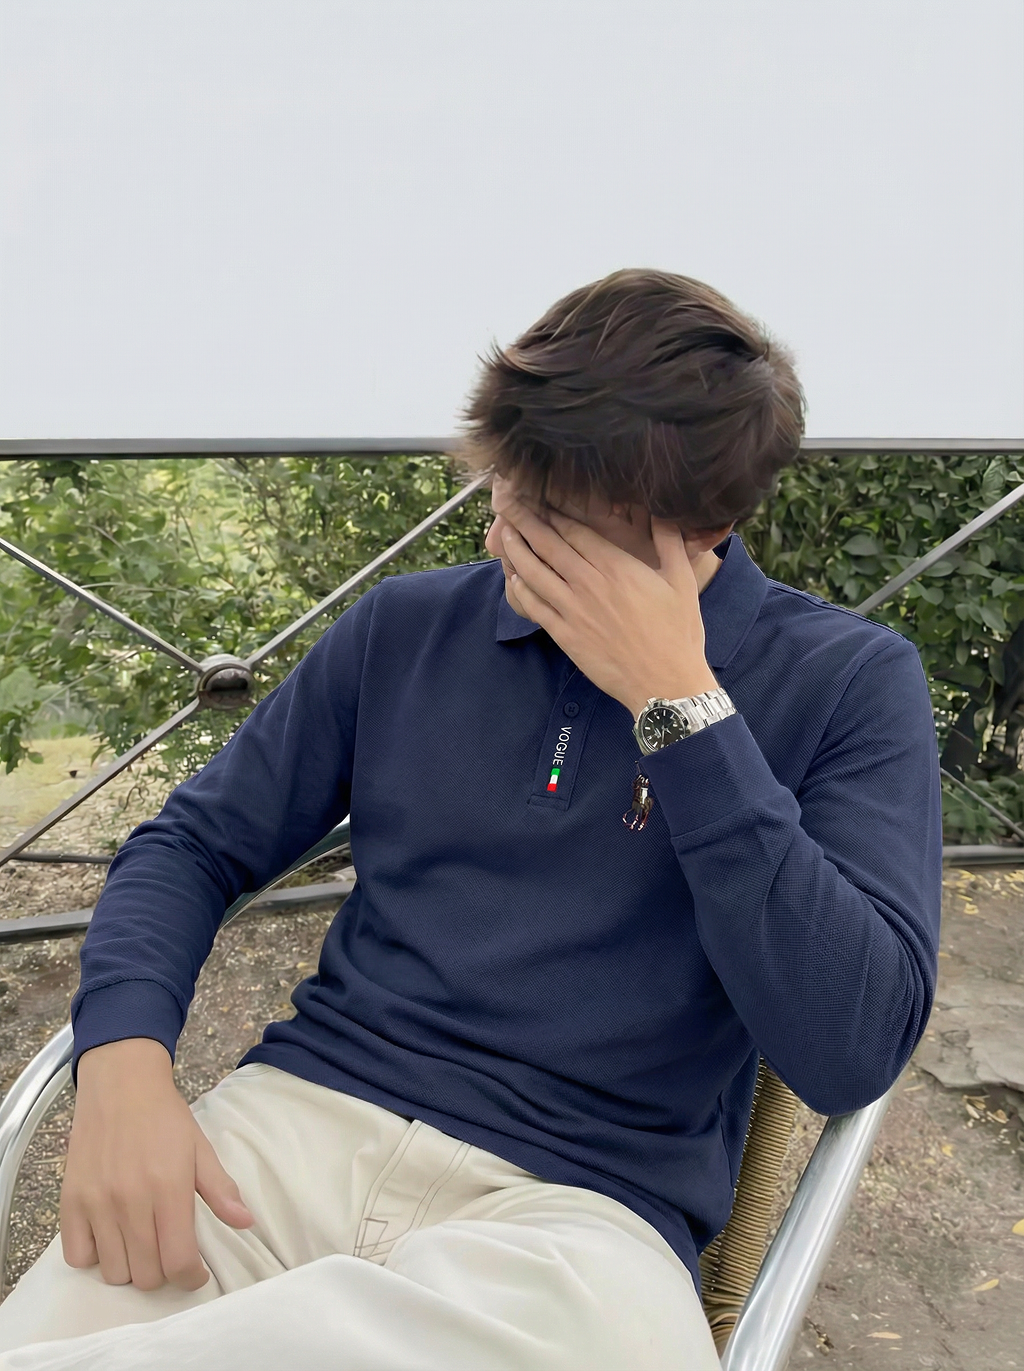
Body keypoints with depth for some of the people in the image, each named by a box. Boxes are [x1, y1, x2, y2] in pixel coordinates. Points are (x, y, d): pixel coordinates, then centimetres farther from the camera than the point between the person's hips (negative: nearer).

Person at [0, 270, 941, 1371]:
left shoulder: (849, 683, -1)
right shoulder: (409, 626, 9)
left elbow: (850, 1053, -12)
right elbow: (193, 846, 12)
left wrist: (679, 703, -16)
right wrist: (124, 1063, -9)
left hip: (582, 1203, 0)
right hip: (301, 1116, 2)